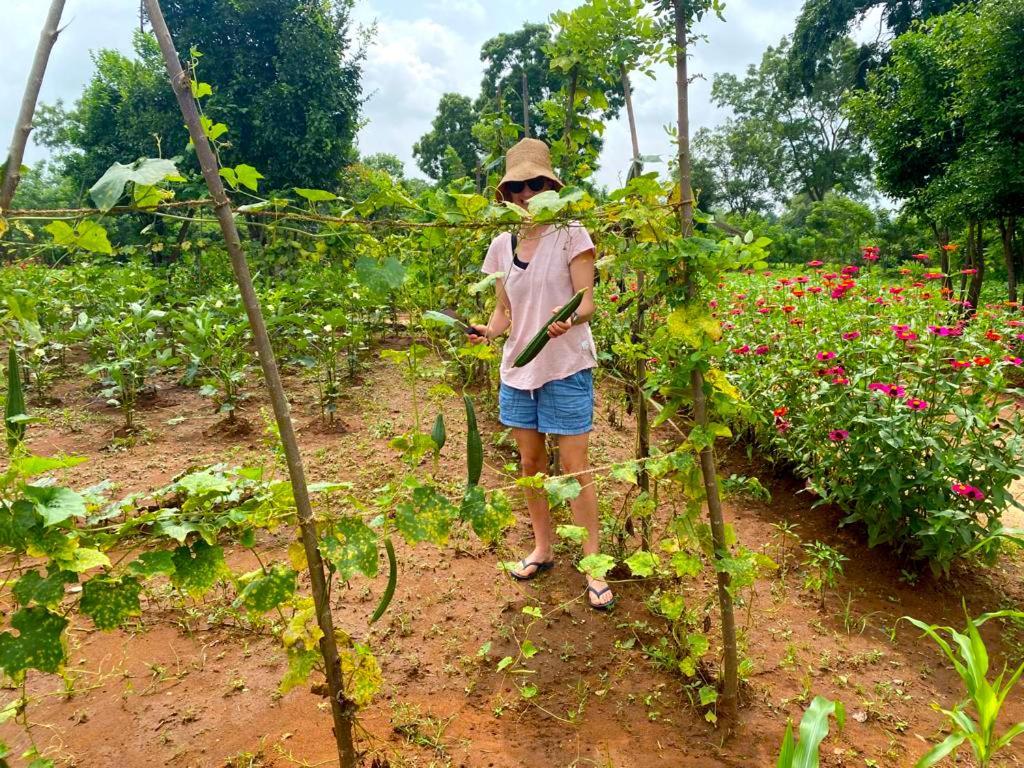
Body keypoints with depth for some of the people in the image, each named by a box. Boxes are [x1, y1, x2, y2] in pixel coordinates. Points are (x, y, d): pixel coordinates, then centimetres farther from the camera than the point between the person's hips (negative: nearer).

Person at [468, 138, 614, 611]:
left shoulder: (571, 234, -6)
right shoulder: (501, 246, 7)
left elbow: (587, 303, -12)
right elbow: (504, 311, 10)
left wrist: (568, 319, -34)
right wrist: (487, 330, -11)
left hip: (567, 368, -5)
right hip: (518, 369, 5)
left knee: (574, 467, -2)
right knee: (530, 462, 13)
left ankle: (593, 565, 12)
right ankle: (542, 548, 31)